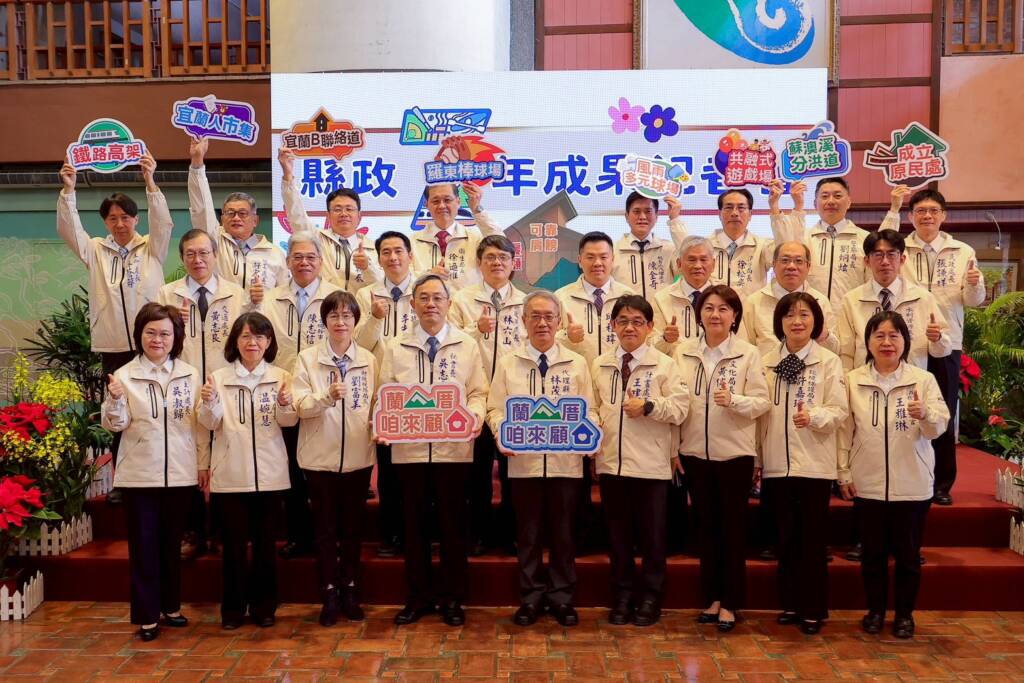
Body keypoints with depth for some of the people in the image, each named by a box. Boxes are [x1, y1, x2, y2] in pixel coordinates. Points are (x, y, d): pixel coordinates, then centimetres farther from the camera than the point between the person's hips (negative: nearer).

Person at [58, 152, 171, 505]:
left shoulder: (152, 248, 4)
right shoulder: (96, 250, 9)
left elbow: (163, 222, -12)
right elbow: (68, 228, -4)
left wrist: (150, 182, -25)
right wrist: (68, 189, -19)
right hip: (113, 346, 2)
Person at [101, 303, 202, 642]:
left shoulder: (190, 374, 3)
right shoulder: (125, 375, -3)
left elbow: (201, 424, 5)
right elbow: (115, 424, -5)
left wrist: (204, 464, 1)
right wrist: (115, 400, -24)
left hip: (180, 473, 2)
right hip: (140, 474, -2)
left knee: (172, 543, 15)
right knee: (143, 545, 5)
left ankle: (170, 606, 29)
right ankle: (147, 616, 16)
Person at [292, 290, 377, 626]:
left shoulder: (369, 360, 4)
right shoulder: (307, 358, -2)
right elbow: (300, 406, -9)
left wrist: (377, 424, -8)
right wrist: (327, 396, -25)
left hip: (358, 456, 2)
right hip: (320, 456, -1)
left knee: (353, 526, 12)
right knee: (325, 527, 8)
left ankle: (350, 589, 26)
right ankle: (330, 592, 20)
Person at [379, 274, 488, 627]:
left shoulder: (467, 346, 6)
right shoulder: (395, 348, 9)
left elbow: (478, 393, 6)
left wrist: (475, 415, -15)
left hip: (454, 448, -1)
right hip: (408, 448, 1)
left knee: (453, 524, 6)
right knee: (414, 524, 8)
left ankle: (452, 597, 20)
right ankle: (419, 596, 23)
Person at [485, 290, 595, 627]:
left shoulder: (576, 363, 8)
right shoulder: (508, 362, 6)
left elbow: (588, 410, 8)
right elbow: (495, 409, 4)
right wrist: (503, 434, -14)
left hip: (566, 460, 1)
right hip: (523, 460, 0)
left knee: (563, 531, 8)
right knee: (528, 532, 8)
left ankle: (561, 595, 22)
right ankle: (531, 596, 21)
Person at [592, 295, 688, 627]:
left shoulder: (665, 364, 0)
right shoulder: (600, 365, 9)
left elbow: (680, 408, -6)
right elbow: (593, 408, 14)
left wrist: (648, 407, -18)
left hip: (651, 463, -3)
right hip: (611, 461, 3)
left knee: (652, 533, 7)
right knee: (618, 533, 12)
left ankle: (650, 597, 22)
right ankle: (622, 596, 25)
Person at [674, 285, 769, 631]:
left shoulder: (749, 354, -3)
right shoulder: (684, 353, 4)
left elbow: (761, 402, -7)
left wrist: (734, 401, -25)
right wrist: (674, 447, 3)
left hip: (735, 453, -3)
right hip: (695, 452, 3)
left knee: (733, 527, 5)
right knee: (706, 526, 11)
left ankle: (730, 602, 16)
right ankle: (712, 597, 23)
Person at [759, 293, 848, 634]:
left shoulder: (829, 362, -1)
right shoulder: (767, 362, 7)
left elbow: (839, 411, -6)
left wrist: (813, 416, -26)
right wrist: (756, 457, 8)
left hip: (814, 463, -3)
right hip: (777, 463, 3)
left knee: (813, 539, 2)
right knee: (786, 537, 11)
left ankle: (813, 609, 15)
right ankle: (790, 603, 23)